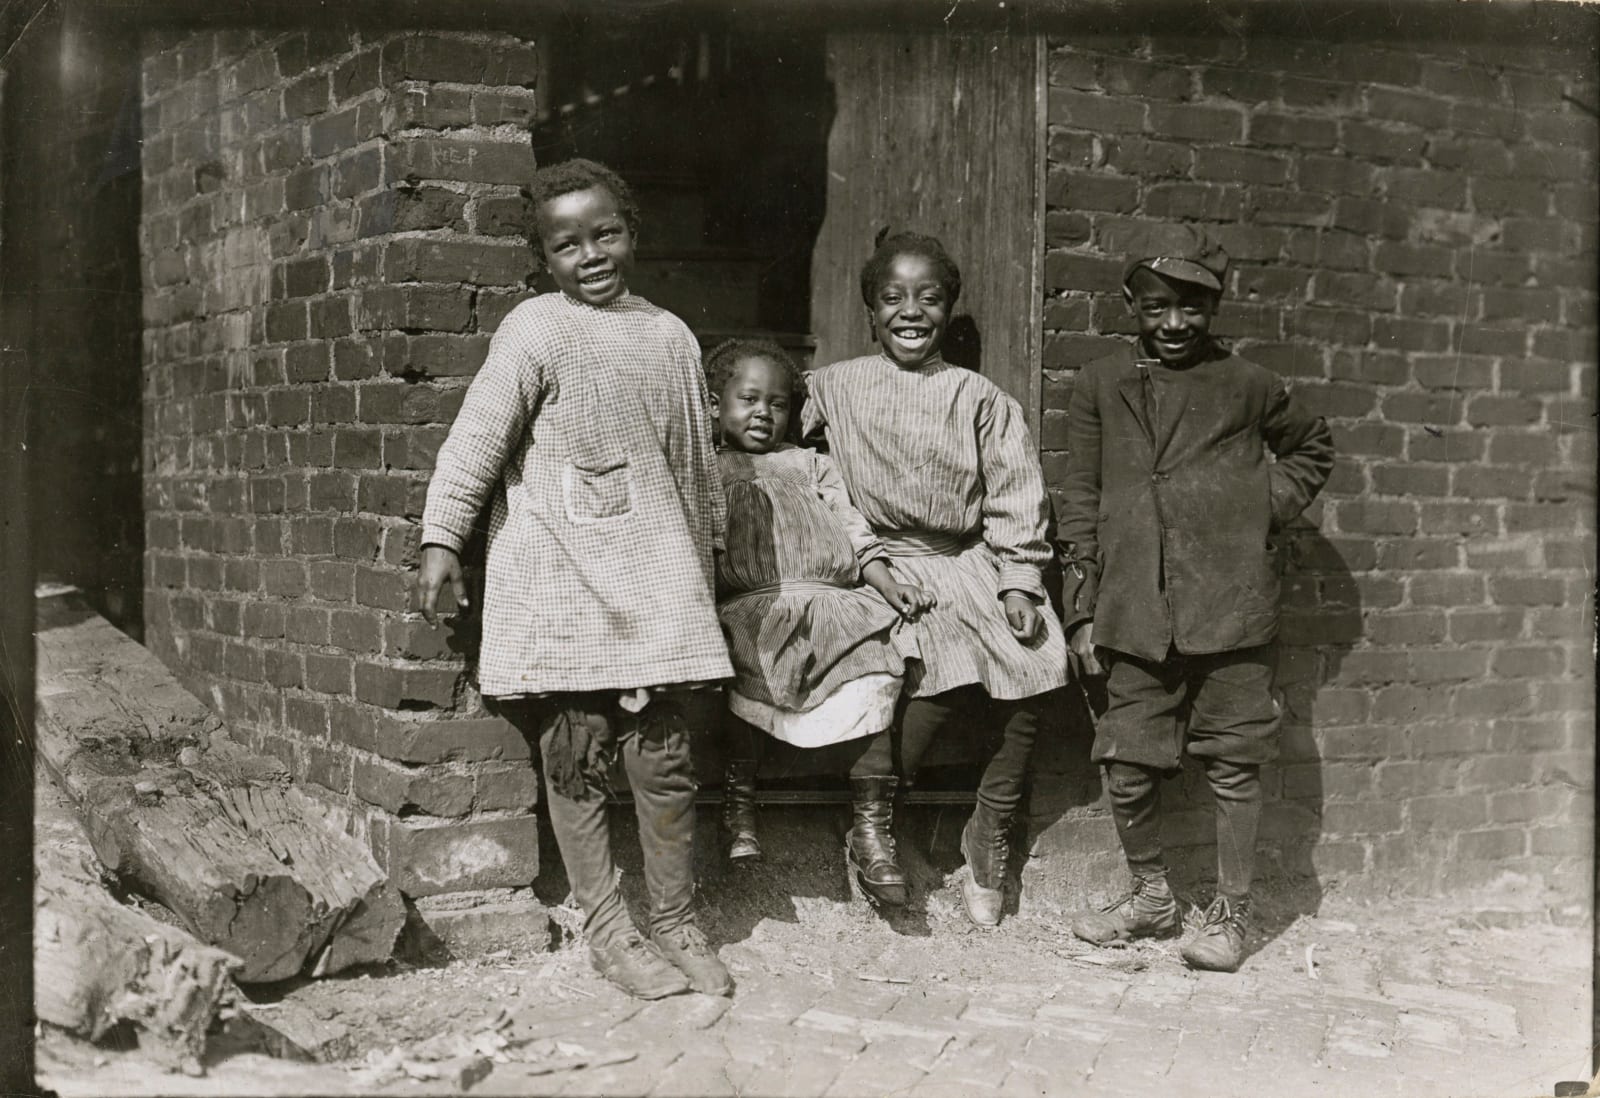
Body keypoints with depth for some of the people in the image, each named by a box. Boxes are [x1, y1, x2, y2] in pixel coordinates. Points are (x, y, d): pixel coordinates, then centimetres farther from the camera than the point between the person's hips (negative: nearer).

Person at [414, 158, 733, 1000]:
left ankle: (676, 926, 18)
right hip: (561, 583, -4)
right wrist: (441, 539, -15)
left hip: (656, 584, 4)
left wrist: (704, 562, 24)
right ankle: (607, 931, 15)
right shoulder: (536, 332, -6)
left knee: (664, 759, 4)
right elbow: (476, 438, -10)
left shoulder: (670, 337, 11)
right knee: (576, 761, 3)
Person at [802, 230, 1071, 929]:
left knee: (1038, 665, -20)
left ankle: (989, 837, -1)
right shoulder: (834, 388, 7)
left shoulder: (981, 400, 10)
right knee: (940, 668, -29)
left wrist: (1019, 582, -6)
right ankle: (873, 816, -7)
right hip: (886, 565, -2)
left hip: (971, 563, 3)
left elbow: (1014, 498, 7)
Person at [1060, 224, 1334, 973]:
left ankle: (1230, 913, 16)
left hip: (1230, 609, -1)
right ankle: (1151, 897, 27)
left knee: (1233, 765, 4)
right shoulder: (1099, 388, 8)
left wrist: (1268, 509, 5)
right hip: (1135, 616, 2)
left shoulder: (1245, 386, 5)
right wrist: (1082, 612, 6)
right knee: (1127, 769, 5)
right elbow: (1080, 503, 10)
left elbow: (1313, 449, 22)